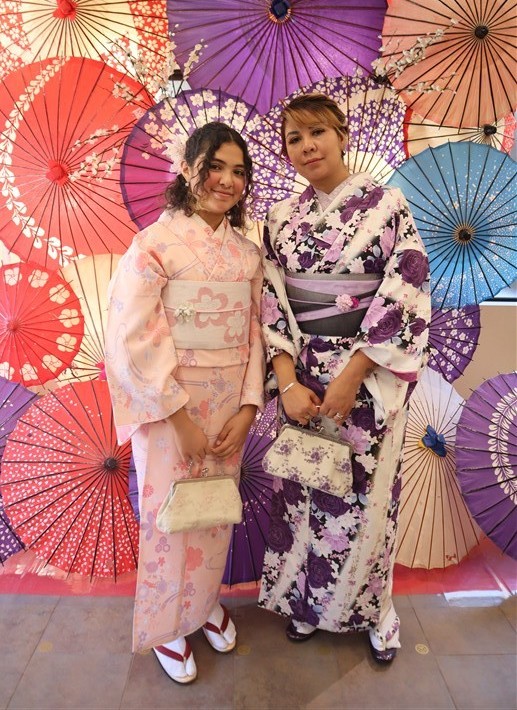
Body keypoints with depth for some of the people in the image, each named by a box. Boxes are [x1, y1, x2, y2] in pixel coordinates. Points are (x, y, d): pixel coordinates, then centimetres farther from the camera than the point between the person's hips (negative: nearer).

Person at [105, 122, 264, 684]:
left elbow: (255, 331, 4)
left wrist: (248, 407, -6)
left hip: (230, 408, 5)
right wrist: (181, 417, -15)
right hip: (169, 408, -4)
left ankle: (206, 600, 45)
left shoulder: (247, 251, 5)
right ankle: (166, 624, 37)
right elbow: (133, 341, -15)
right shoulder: (154, 243, -10)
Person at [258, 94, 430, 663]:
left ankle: (370, 611, 34)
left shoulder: (385, 205, -4)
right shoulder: (281, 218, 6)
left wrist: (350, 377, -15)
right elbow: (272, 302, 2)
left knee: (363, 493, 8)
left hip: (368, 376, -3)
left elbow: (405, 295, -10)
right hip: (302, 377, 3)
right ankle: (304, 601, 36)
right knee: (302, 491, 12)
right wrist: (288, 381, -10)